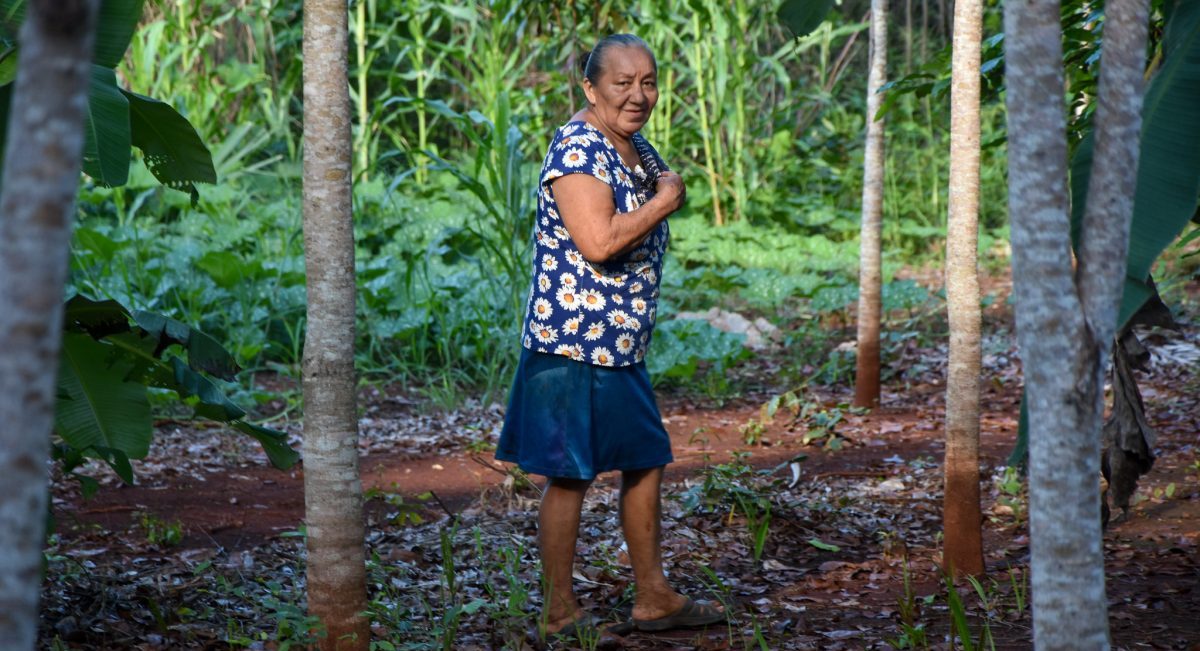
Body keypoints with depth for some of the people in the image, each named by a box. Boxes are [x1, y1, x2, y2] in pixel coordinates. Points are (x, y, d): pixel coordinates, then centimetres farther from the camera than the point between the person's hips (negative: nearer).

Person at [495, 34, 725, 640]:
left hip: (623, 347, 10)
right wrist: (665, 202, -17)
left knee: (645, 463, 15)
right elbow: (598, 241, -29)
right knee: (568, 477, -1)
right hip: (572, 344, -10)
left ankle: (653, 597, 26)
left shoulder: (641, 152, 12)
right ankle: (560, 612, 10)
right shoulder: (577, 148, -18)